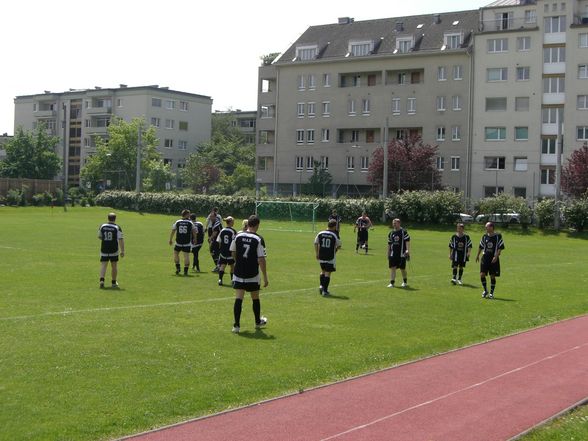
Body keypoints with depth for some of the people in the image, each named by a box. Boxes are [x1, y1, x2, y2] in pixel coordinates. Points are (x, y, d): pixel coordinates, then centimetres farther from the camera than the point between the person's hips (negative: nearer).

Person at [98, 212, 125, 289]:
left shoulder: (102, 226, 2)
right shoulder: (117, 228, -8)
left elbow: (99, 237, 13)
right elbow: (121, 240, -12)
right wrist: (122, 251, -11)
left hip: (104, 250, 2)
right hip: (114, 251, -1)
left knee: (103, 265, 2)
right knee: (114, 266, 12)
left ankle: (102, 280, -20)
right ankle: (114, 283, 21)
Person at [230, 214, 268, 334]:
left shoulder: (238, 236, -1)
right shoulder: (258, 239, -12)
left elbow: (233, 252, 11)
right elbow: (261, 259, -13)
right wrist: (265, 277, -8)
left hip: (238, 274, 2)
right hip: (253, 275, -2)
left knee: (238, 299, 1)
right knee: (255, 299, 16)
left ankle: (236, 325, -4)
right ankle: (258, 322, 33)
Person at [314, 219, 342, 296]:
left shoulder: (320, 234, 1)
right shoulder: (335, 235, -9)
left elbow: (316, 243, 4)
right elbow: (338, 246, -1)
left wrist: (317, 254, 13)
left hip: (321, 257, 4)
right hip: (330, 258, -4)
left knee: (323, 271, 23)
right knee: (328, 273, 3)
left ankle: (321, 285, 9)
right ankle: (325, 290, 2)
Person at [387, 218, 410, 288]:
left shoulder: (404, 232, -3)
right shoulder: (391, 233, 12)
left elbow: (407, 242, -7)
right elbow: (389, 244, 18)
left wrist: (407, 251, -16)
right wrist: (388, 253, 16)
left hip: (402, 254, -4)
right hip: (393, 254, 4)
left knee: (402, 268, 5)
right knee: (392, 268, -3)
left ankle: (405, 282, 25)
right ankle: (392, 283, -1)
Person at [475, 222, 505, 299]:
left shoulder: (498, 236, -6)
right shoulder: (484, 236, 6)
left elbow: (500, 248, -7)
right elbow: (481, 246, 17)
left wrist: (496, 256, -17)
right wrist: (478, 255, 17)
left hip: (494, 259, -3)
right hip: (485, 257, 3)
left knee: (492, 276, 1)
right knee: (482, 274, -6)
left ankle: (491, 293, 13)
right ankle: (485, 290, 13)